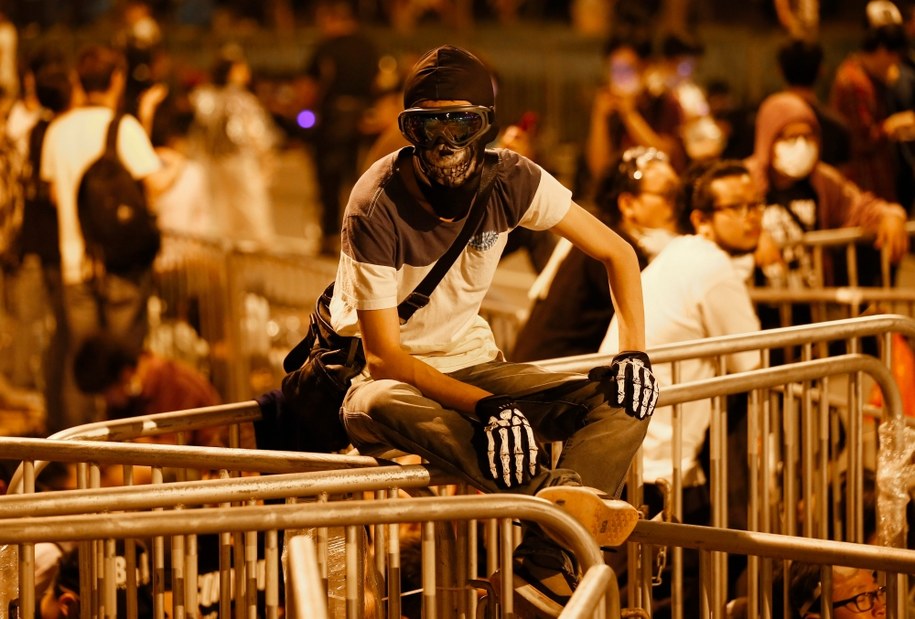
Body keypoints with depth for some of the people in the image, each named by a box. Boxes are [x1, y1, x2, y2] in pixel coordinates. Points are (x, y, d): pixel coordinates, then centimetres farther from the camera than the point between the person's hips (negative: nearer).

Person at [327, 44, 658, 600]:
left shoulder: (510, 181, -8)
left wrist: (634, 351, -13)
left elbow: (616, 252, 2)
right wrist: (483, 406, -35)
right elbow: (383, 356, -22)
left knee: (623, 403, -18)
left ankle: (545, 564, -39)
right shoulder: (377, 209, -21)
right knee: (379, 408, -42)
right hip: (395, 376, -5)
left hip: (472, 362, 5)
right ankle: (555, 495, -51)